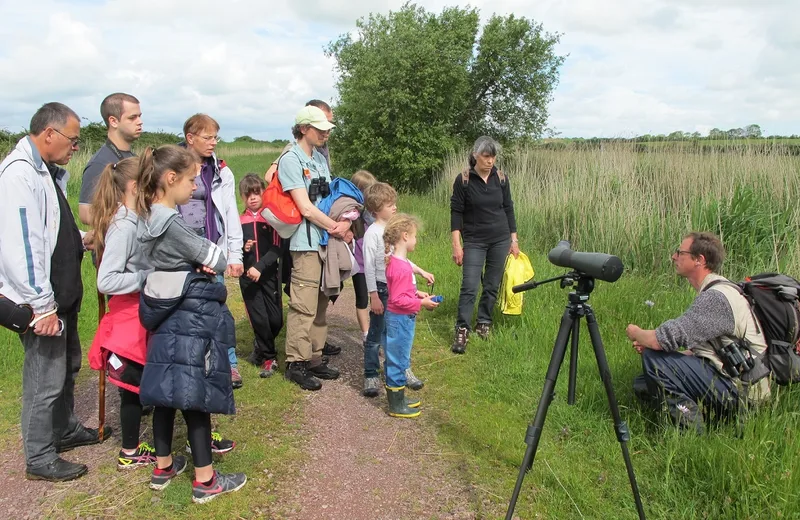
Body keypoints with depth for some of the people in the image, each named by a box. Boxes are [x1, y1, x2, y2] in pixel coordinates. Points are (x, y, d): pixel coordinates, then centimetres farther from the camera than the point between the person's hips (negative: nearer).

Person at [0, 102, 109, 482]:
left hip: (62, 294, 10)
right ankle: (39, 460, 20)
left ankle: (66, 430, 43)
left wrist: (80, 238, 6)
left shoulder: (47, 170, 10)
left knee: (67, 366, 23)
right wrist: (42, 305, -25)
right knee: (46, 379, 2)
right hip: (40, 301, -10)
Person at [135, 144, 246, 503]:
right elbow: (214, 259, -14)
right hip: (191, 316, -9)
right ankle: (205, 481, 10)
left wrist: (201, 263, -8)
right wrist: (223, 260, 7)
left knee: (167, 392, 16)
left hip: (166, 315, 9)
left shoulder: (147, 218, 8)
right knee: (195, 395, -1)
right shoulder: (171, 222, -20)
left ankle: (163, 466, 30)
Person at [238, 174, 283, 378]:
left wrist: (260, 266, -21)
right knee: (259, 319, 0)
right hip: (248, 277, 1)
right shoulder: (239, 221, 4)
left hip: (270, 274, 0)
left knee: (276, 319, 1)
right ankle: (268, 358, 19)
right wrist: (243, 249, -13)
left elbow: (276, 248, -9)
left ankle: (261, 347, 30)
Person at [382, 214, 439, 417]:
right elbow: (399, 299, -25)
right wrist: (421, 303, -18)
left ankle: (398, 398, 34)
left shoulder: (396, 262, 6)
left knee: (400, 361, 20)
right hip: (400, 319, -10)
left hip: (400, 318, 10)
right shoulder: (401, 267, -25)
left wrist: (417, 293, 8)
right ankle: (396, 406, 16)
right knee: (398, 361, 2)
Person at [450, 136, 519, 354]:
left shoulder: (501, 178, 1)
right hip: (474, 240, -3)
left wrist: (514, 239, 8)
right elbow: (456, 212, -6)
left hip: (500, 239, 3)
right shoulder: (463, 180, -7)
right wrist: (456, 244, -11)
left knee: (492, 285, 8)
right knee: (469, 285, -10)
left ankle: (484, 323, 22)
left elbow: (508, 209, 9)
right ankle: (462, 330, -5)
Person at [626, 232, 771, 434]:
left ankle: (689, 425, -12)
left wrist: (636, 333, -5)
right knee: (643, 385, 5)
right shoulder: (715, 291, 12)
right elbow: (698, 348, 16)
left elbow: (665, 339, -28)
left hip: (741, 392, -9)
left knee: (654, 359, -19)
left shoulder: (715, 297, -21)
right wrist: (647, 343, 3)